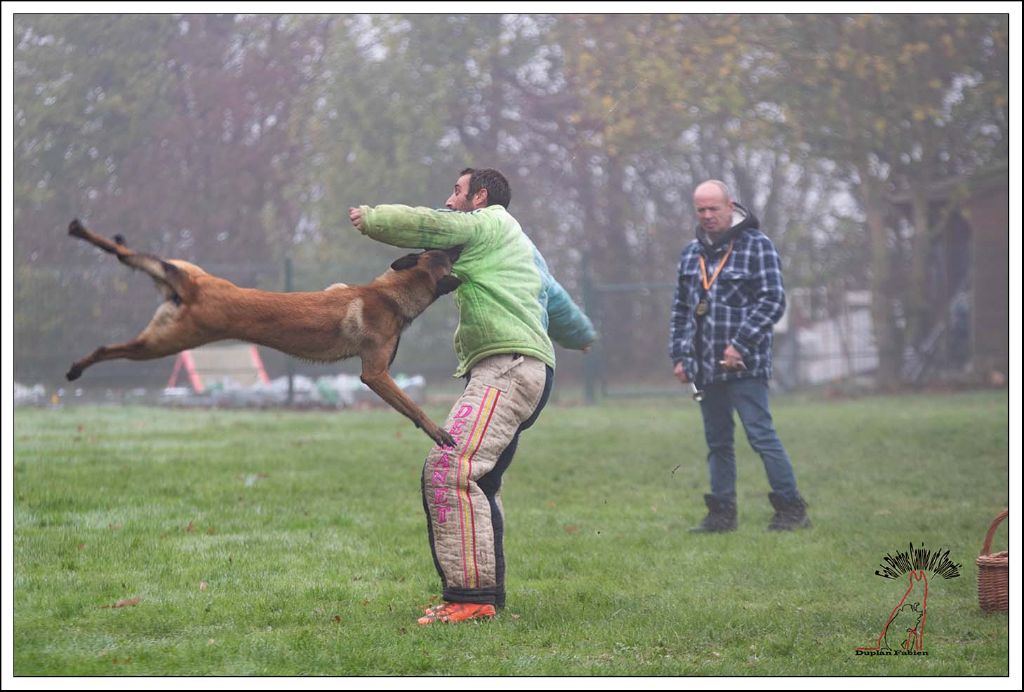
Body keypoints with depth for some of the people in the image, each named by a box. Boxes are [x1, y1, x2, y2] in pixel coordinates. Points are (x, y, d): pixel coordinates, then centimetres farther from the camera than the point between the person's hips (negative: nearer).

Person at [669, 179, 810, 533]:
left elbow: (773, 301, -10)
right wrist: (679, 355, 13)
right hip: (705, 367, 7)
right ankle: (722, 513, 16)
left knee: (761, 434, -10)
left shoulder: (757, 245, -4)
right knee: (717, 442, 11)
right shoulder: (691, 252, 15)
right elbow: (681, 308, 21)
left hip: (744, 366, -7)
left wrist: (741, 344, -17)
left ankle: (791, 508, -5)